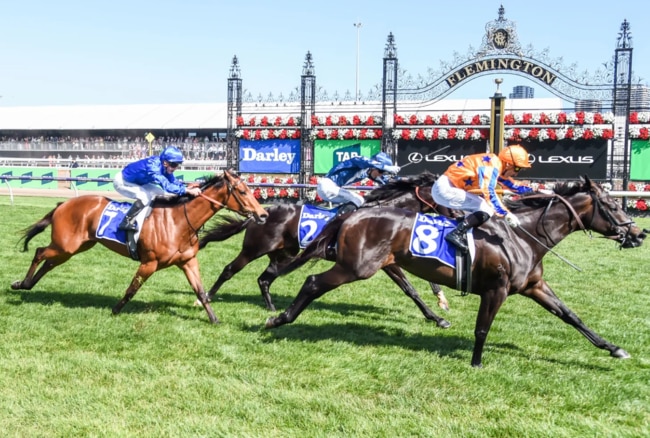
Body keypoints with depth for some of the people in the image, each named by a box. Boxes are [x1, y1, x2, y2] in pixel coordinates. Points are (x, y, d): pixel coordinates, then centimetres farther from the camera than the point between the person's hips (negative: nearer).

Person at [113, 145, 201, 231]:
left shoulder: (165, 167, -12)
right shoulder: (153, 166, -39)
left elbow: (174, 181, -3)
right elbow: (167, 186, -47)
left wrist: (188, 188, -21)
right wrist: (188, 191, -52)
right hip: (122, 181, -9)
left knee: (160, 193, 5)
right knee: (145, 197, -28)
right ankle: (126, 223, -20)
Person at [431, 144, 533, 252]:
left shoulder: (497, 166, 14)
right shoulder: (492, 165, -16)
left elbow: (514, 186, 26)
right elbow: (489, 192, -28)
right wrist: (506, 214, -28)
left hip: (447, 187, 10)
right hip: (445, 189, -10)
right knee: (487, 209, -13)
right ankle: (456, 234, -23)